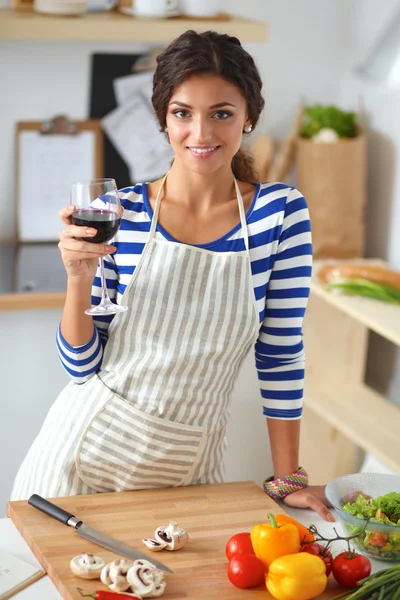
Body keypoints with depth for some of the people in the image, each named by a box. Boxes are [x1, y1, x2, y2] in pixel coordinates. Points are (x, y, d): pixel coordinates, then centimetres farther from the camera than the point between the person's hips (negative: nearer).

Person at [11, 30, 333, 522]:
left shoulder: (280, 211, -7)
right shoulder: (118, 214, -8)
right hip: (86, 453, 0)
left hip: (187, 470, 0)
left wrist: (286, 478, -2)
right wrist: (79, 278, -21)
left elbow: (281, 355, -3)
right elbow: (81, 366, -5)